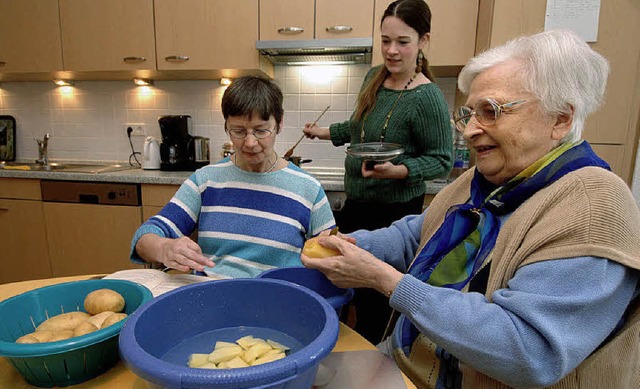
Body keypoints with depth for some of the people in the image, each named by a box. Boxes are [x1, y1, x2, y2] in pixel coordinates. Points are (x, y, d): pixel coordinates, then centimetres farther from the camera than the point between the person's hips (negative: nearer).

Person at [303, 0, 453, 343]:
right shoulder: (374, 77, 3)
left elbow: (442, 160, -15)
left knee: (374, 301, 5)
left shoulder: (427, 98, -20)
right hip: (356, 201, 8)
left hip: (395, 211, -8)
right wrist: (327, 133, 23)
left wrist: (398, 171, -30)